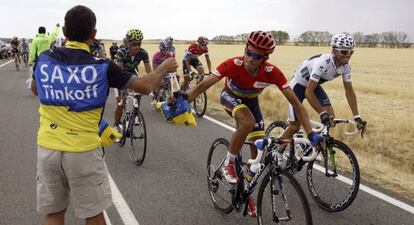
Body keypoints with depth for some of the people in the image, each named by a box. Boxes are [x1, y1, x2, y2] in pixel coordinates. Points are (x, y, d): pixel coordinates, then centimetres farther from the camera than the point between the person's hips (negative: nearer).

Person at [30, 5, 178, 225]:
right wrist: (164, 67, 12)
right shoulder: (102, 66, -12)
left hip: (47, 148, 4)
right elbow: (146, 86, -6)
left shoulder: (44, 59, -1)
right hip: (83, 151, -3)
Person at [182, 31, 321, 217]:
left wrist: (311, 134, -34)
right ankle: (229, 163, -12)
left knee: (258, 149, -3)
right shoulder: (233, 64, -36)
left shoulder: (272, 73, -32)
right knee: (248, 122, -37)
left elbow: (295, 102, -28)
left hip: (251, 101, 3)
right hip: (230, 97, -3)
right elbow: (203, 85, -36)